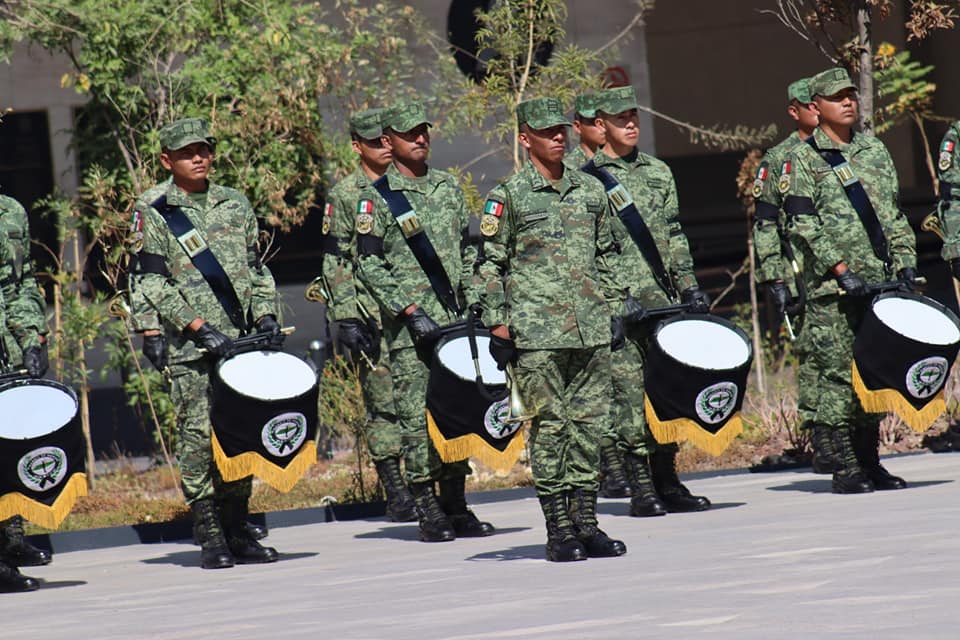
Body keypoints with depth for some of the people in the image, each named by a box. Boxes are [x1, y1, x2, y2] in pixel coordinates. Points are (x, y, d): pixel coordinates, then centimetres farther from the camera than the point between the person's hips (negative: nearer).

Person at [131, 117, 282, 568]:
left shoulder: (235, 204, 15)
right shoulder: (153, 210, 0)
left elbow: (255, 268, 20)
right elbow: (151, 280, -6)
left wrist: (265, 315, 4)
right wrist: (199, 326, -14)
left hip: (240, 339, 4)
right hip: (188, 345, -4)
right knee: (199, 436, -8)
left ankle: (238, 531, 12)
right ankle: (210, 538, -5)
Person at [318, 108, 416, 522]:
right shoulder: (344, 196, 1)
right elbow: (335, 262, -2)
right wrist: (345, 317, -10)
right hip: (373, 316, -4)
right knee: (384, 403, -2)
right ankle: (395, 493, 1)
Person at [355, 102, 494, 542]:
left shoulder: (448, 187, 14)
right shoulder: (377, 199, -3)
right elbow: (369, 265, -8)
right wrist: (410, 311, -14)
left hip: (455, 319, 5)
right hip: (409, 325, -5)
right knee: (417, 417, -5)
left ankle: (456, 507, 13)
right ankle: (428, 512, -1)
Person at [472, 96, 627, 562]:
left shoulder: (591, 191, 14)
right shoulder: (508, 196, 0)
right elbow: (489, 265, 0)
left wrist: (614, 307, 16)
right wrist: (497, 323, -5)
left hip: (591, 329, 5)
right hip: (537, 331, -5)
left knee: (590, 422, 5)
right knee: (550, 424, -4)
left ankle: (586, 522, 11)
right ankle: (558, 529, 0)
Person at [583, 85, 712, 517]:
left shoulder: (658, 173, 16)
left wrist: (689, 286, 11)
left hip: (662, 300, 5)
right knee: (629, 391, -7)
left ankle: (667, 482, 12)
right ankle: (641, 487, -4)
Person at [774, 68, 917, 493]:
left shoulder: (875, 151, 17)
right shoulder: (802, 160, 0)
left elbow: (894, 215, 20)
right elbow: (802, 225, -8)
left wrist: (905, 263, 7)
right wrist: (842, 270, -16)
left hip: (880, 282, 5)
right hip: (831, 287, -5)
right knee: (835, 371, -7)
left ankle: (869, 461, 13)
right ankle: (843, 467, -5)